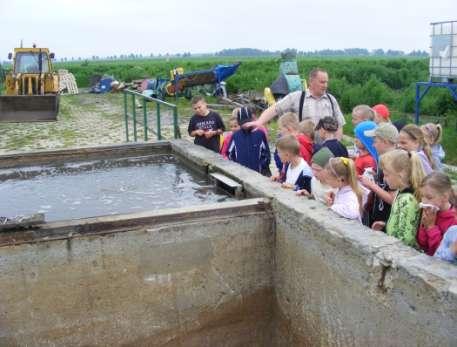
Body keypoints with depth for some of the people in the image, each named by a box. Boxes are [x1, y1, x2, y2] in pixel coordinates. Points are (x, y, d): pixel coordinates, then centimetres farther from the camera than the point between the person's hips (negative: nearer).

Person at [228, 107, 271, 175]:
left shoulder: (260, 134, -3)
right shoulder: (235, 136, 4)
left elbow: (266, 154, 0)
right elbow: (230, 154, 10)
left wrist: (262, 168, -6)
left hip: (257, 173, -2)